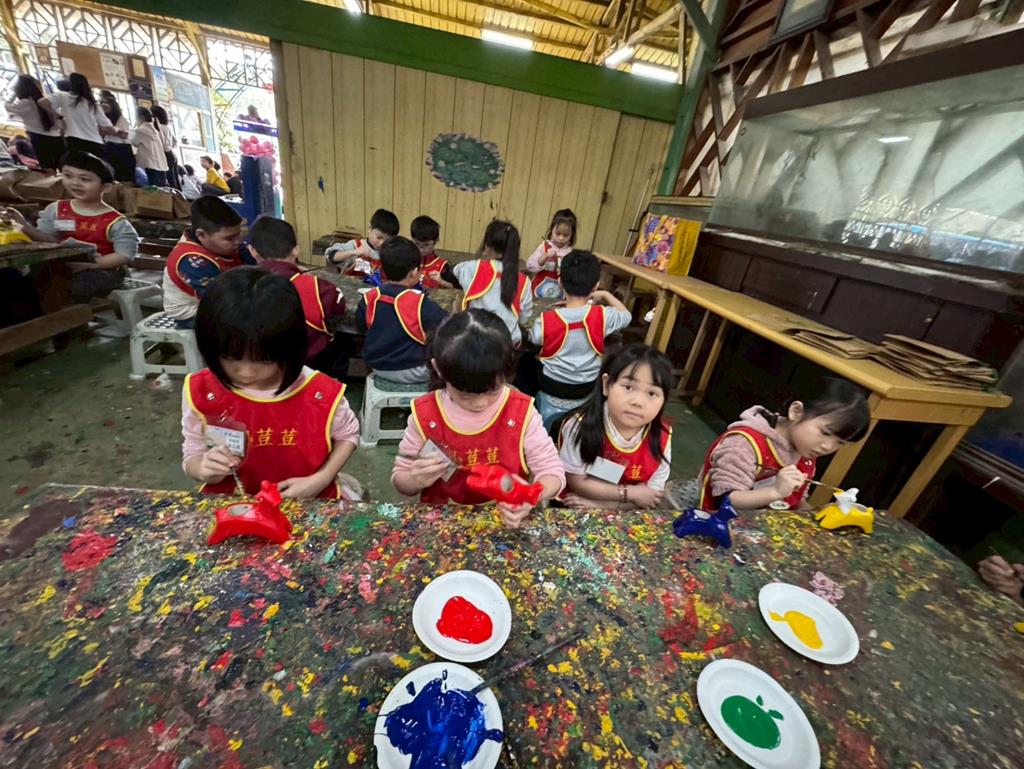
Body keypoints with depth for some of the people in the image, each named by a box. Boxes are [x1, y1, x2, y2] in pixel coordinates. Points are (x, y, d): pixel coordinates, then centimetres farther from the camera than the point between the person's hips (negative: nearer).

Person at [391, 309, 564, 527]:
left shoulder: (521, 411, -11)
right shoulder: (424, 414, -10)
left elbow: (552, 471, -7)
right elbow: (400, 480, 1)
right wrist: (416, 480, -20)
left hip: (506, 519, 0)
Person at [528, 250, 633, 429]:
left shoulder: (546, 320, -23)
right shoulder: (603, 316, -19)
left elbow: (533, 340, 2)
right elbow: (627, 315, 6)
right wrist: (606, 295, 16)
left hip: (552, 387, -1)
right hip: (587, 390, 1)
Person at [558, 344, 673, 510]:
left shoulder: (662, 437, -12)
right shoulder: (582, 426, -21)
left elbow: (651, 496, -7)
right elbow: (576, 482, -14)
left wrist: (600, 505, -17)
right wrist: (629, 493, -16)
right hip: (573, 508, -4)